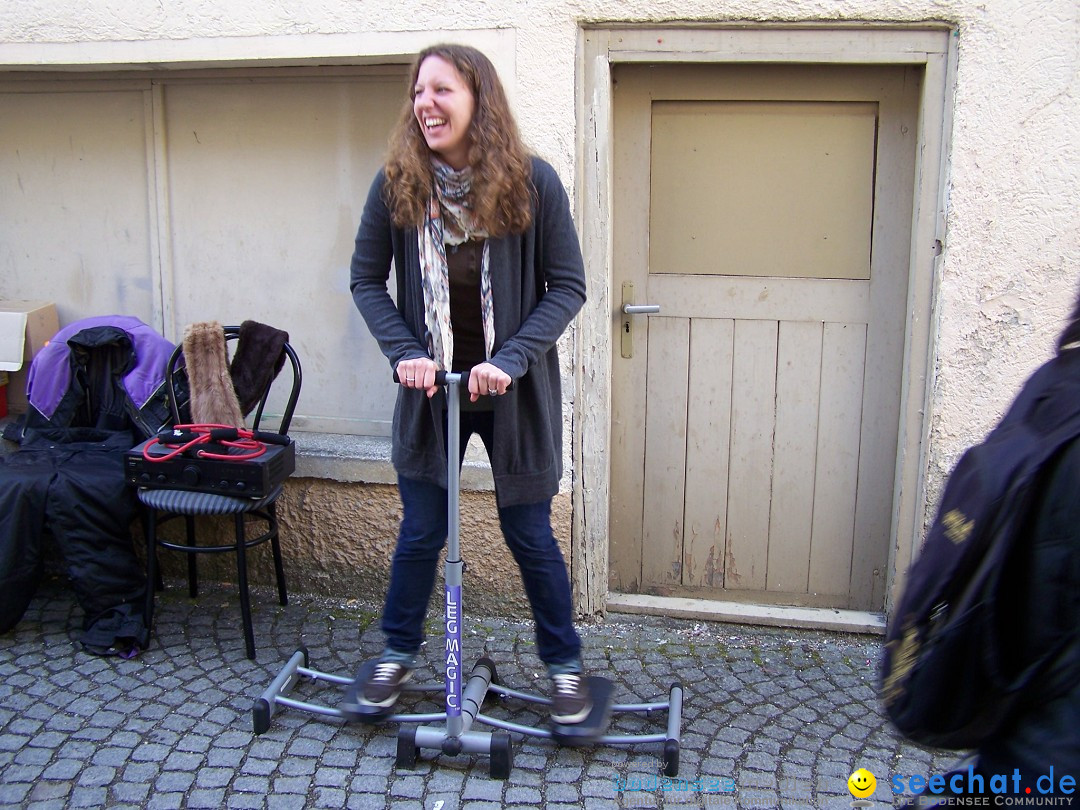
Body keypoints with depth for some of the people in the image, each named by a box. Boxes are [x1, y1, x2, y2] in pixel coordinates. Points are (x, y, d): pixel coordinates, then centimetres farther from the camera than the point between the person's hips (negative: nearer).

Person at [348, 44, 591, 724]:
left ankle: (565, 664, 30)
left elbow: (568, 287, -9)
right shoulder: (397, 183, -6)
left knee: (529, 534, 9)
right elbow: (367, 280, 2)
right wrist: (405, 351, -12)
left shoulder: (532, 181, -12)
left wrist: (509, 360, -20)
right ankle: (399, 652, 36)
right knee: (420, 532, 12)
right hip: (430, 387, 2)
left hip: (514, 390, -1)